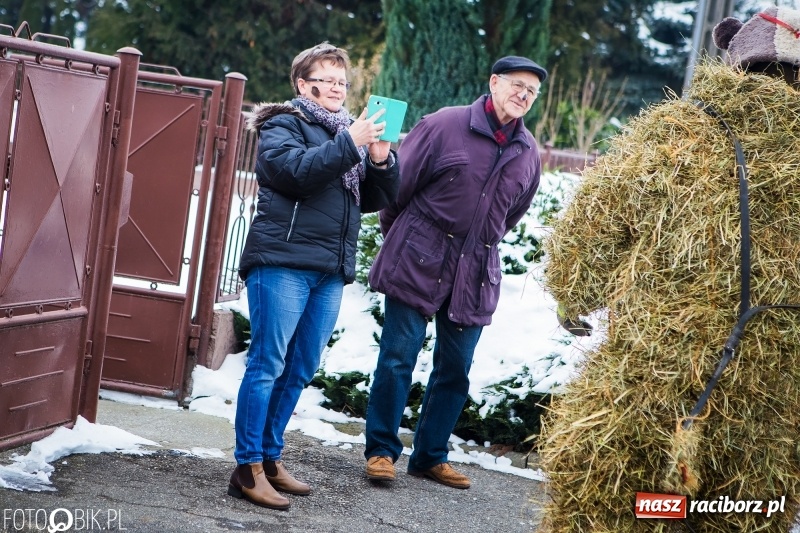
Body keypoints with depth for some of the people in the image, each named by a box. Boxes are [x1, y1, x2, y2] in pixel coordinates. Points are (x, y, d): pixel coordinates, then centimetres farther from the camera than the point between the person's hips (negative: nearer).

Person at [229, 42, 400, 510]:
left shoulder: (352, 131, 20)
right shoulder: (283, 124, 2)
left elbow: (380, 198, 15)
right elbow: (295, 170, -18)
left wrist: (382, 162, -4)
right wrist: (349, 145, -20)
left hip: (330, 273, 7)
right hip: (283, 263, -7)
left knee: (300, 371, 9)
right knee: (267, 364, -8)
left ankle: (271, 458, 18)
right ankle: (247, 469, -6)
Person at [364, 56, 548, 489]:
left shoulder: (528, 152, 7)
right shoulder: (445, 125, -8)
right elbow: (400, 181, -2)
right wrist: (398, 237, 8)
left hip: (475, 274, 5)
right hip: (419, 261, -4)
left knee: (455, 368, 8)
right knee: (398, 356, -1)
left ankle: (430, 456, 20)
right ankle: (381, 450, 10)